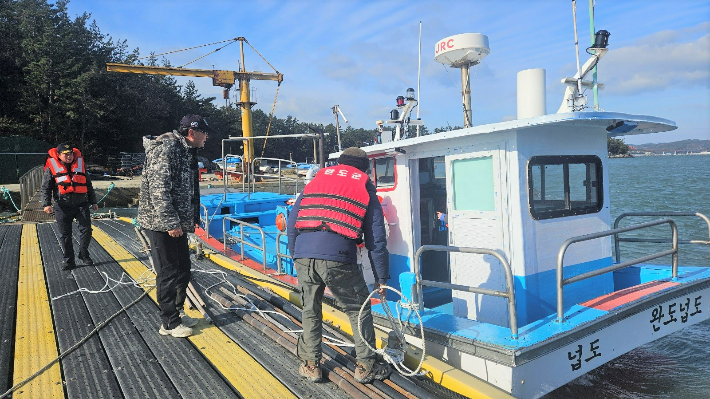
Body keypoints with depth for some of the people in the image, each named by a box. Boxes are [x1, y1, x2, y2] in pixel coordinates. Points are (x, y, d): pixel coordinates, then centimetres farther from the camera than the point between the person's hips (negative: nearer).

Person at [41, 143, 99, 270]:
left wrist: (93, 201, 17)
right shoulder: (52, 168, 3)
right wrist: (46, 204, -9)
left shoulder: (80, 164, 10)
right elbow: (45, 188, 3)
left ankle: (84, 254, 14)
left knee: (86, 229, -5)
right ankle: (68, 260, 14)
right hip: (62, 207, -1)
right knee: (64, 234, 4)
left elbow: (88, 185, 18)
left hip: (81, 204, 1)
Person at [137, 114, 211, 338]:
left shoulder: (186, 151, 15)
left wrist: (191, 219, 21)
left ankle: (177, 313, 32)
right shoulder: (166, 148, -17)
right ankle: (169, 324, 13)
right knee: (169, 273, -1)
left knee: (183, 269, 17)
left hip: (177, 223, 10)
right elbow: (158, 188, -24)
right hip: (161, 224, -10)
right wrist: (170, 223, -24)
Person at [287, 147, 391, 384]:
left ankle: (310, 365, 32)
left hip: (303, 256, 3)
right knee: (359, 310, 16)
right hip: (338, 259, -3)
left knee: (310, 310, 23)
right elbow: (376, 240, 11)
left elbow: (292, 224, 19)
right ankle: (366, 367, 25)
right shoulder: (365, 188, 15)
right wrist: (381, 279, 16)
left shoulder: (316, 180, 23)